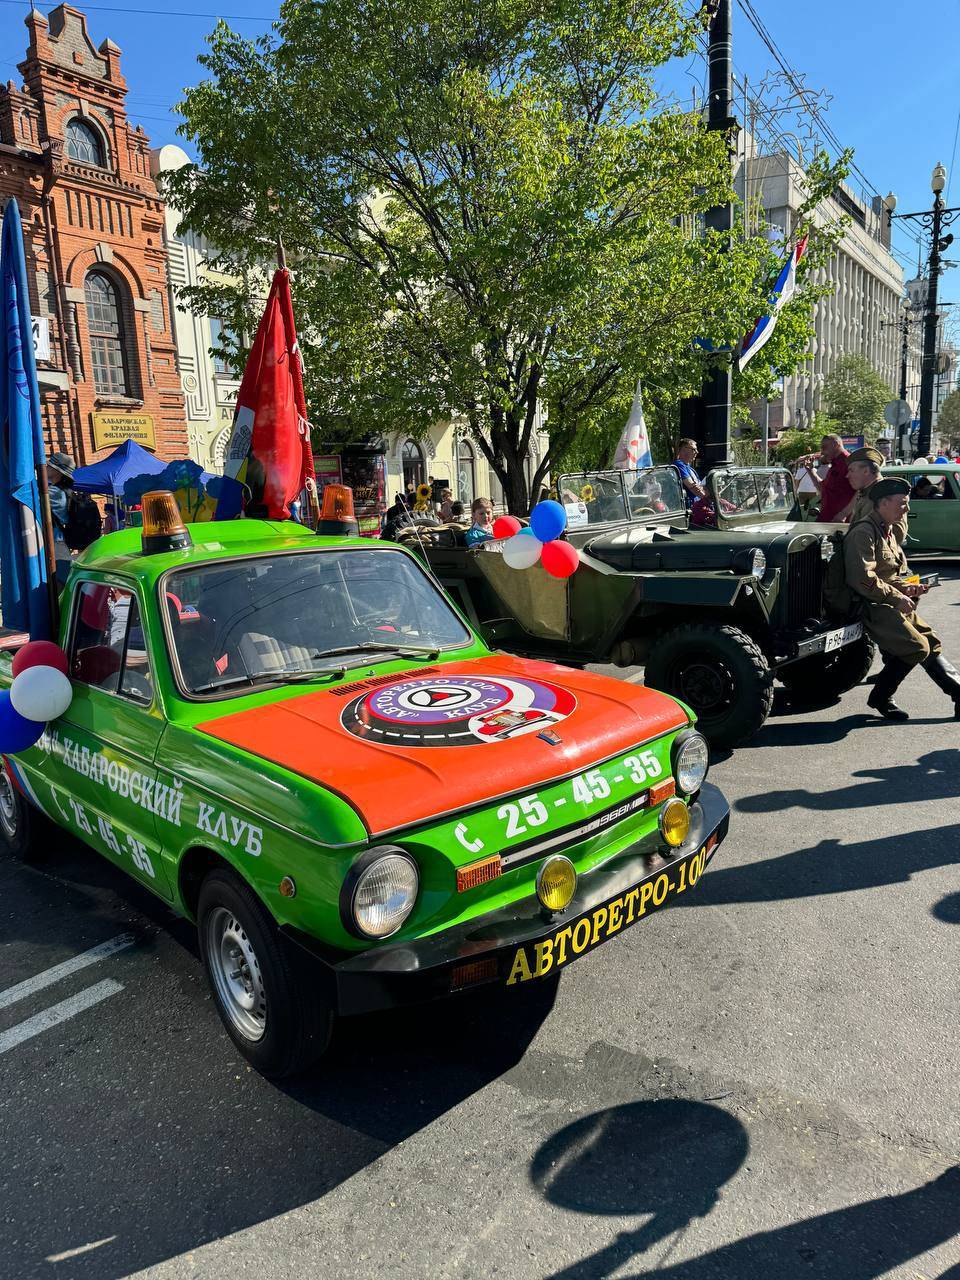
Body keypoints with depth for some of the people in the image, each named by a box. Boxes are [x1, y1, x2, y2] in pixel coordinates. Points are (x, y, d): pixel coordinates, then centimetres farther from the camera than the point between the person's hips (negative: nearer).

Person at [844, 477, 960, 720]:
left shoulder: (888, 533, 18)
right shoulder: (863, 532, -14)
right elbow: (862, 579, -24)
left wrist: (906, 587, 4)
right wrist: (898, 597, -18)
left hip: (892, 604, 10)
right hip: (871, 607, -10)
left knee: (931, 642, 4)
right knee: (917, 647, -18)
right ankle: (880, 698, -2)